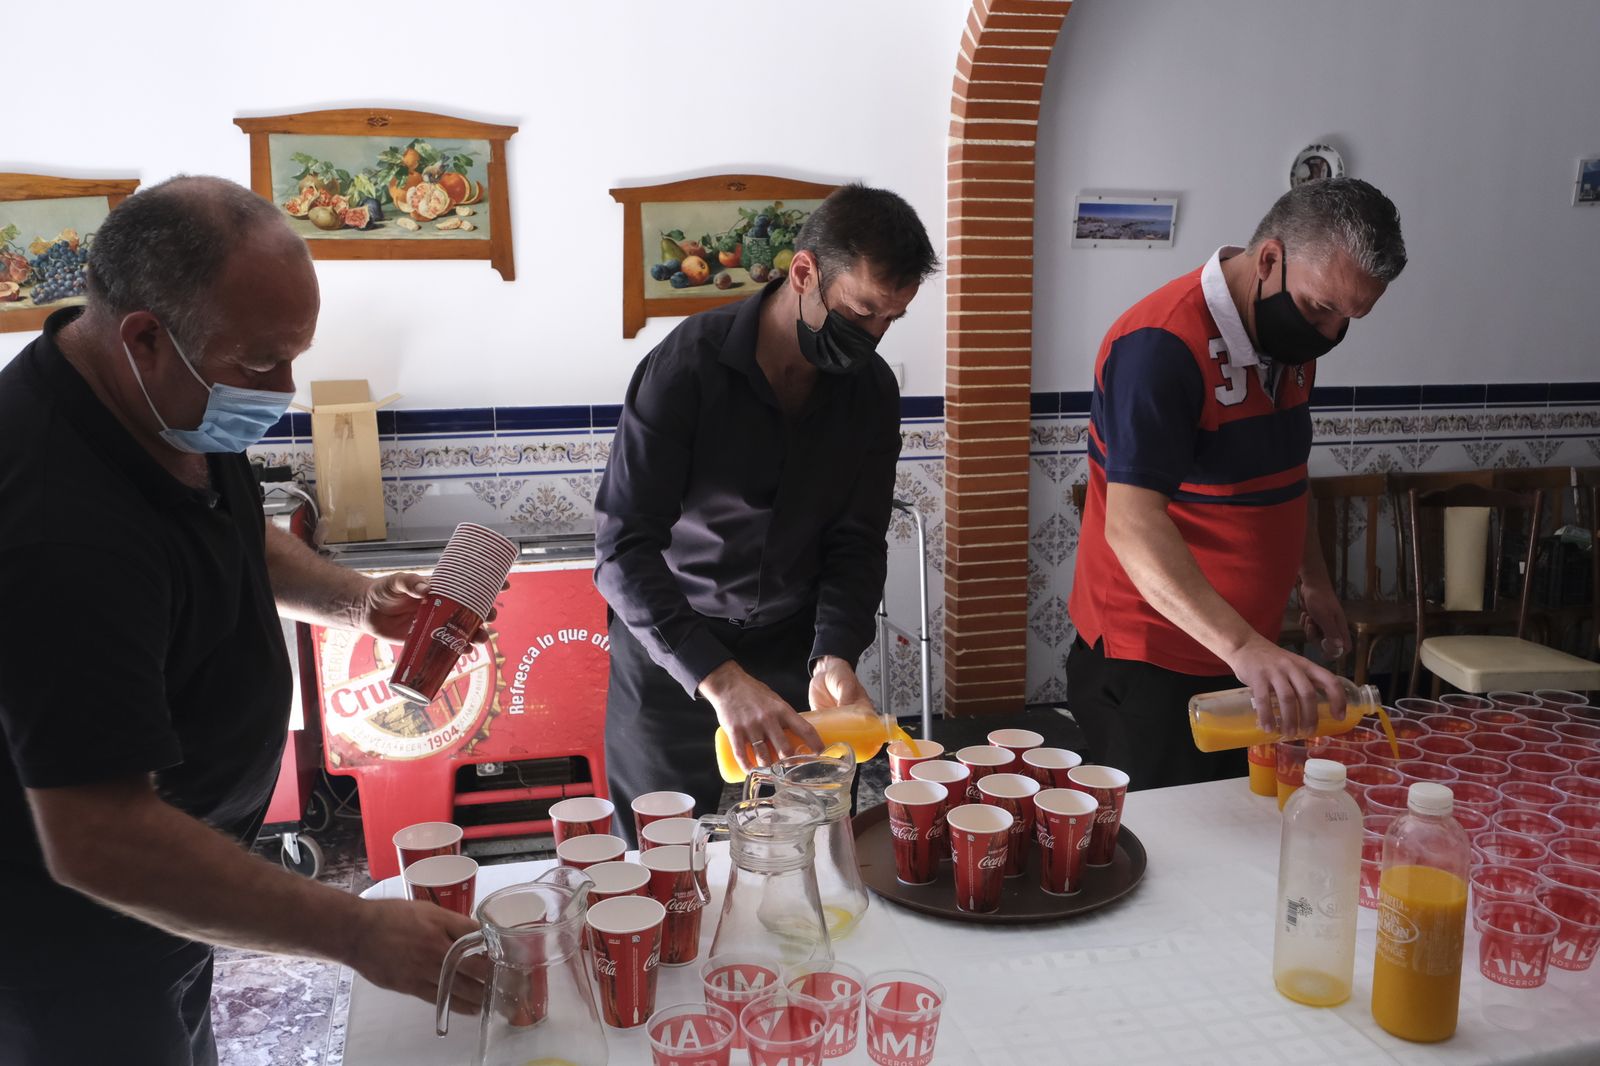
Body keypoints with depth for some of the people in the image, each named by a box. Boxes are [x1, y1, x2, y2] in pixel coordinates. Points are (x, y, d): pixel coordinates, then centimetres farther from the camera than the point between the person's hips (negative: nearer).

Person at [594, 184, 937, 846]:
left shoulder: (872, 388, -6)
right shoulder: (688, 365, -22)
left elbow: (857, 542, -3)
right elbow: (622, 549, -28)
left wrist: (836, 654, -22)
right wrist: (719, 678, -39)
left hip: (793, 643, 4)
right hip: (670, 644, -3)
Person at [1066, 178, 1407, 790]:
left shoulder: (1293, 333, 5)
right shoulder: (1163, 346, -24)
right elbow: (1132, 524, -35)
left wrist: (1312, 579, 18)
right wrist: (1244, 647, -43)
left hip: (1249, 655, 8)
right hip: (1152, 669, -8)